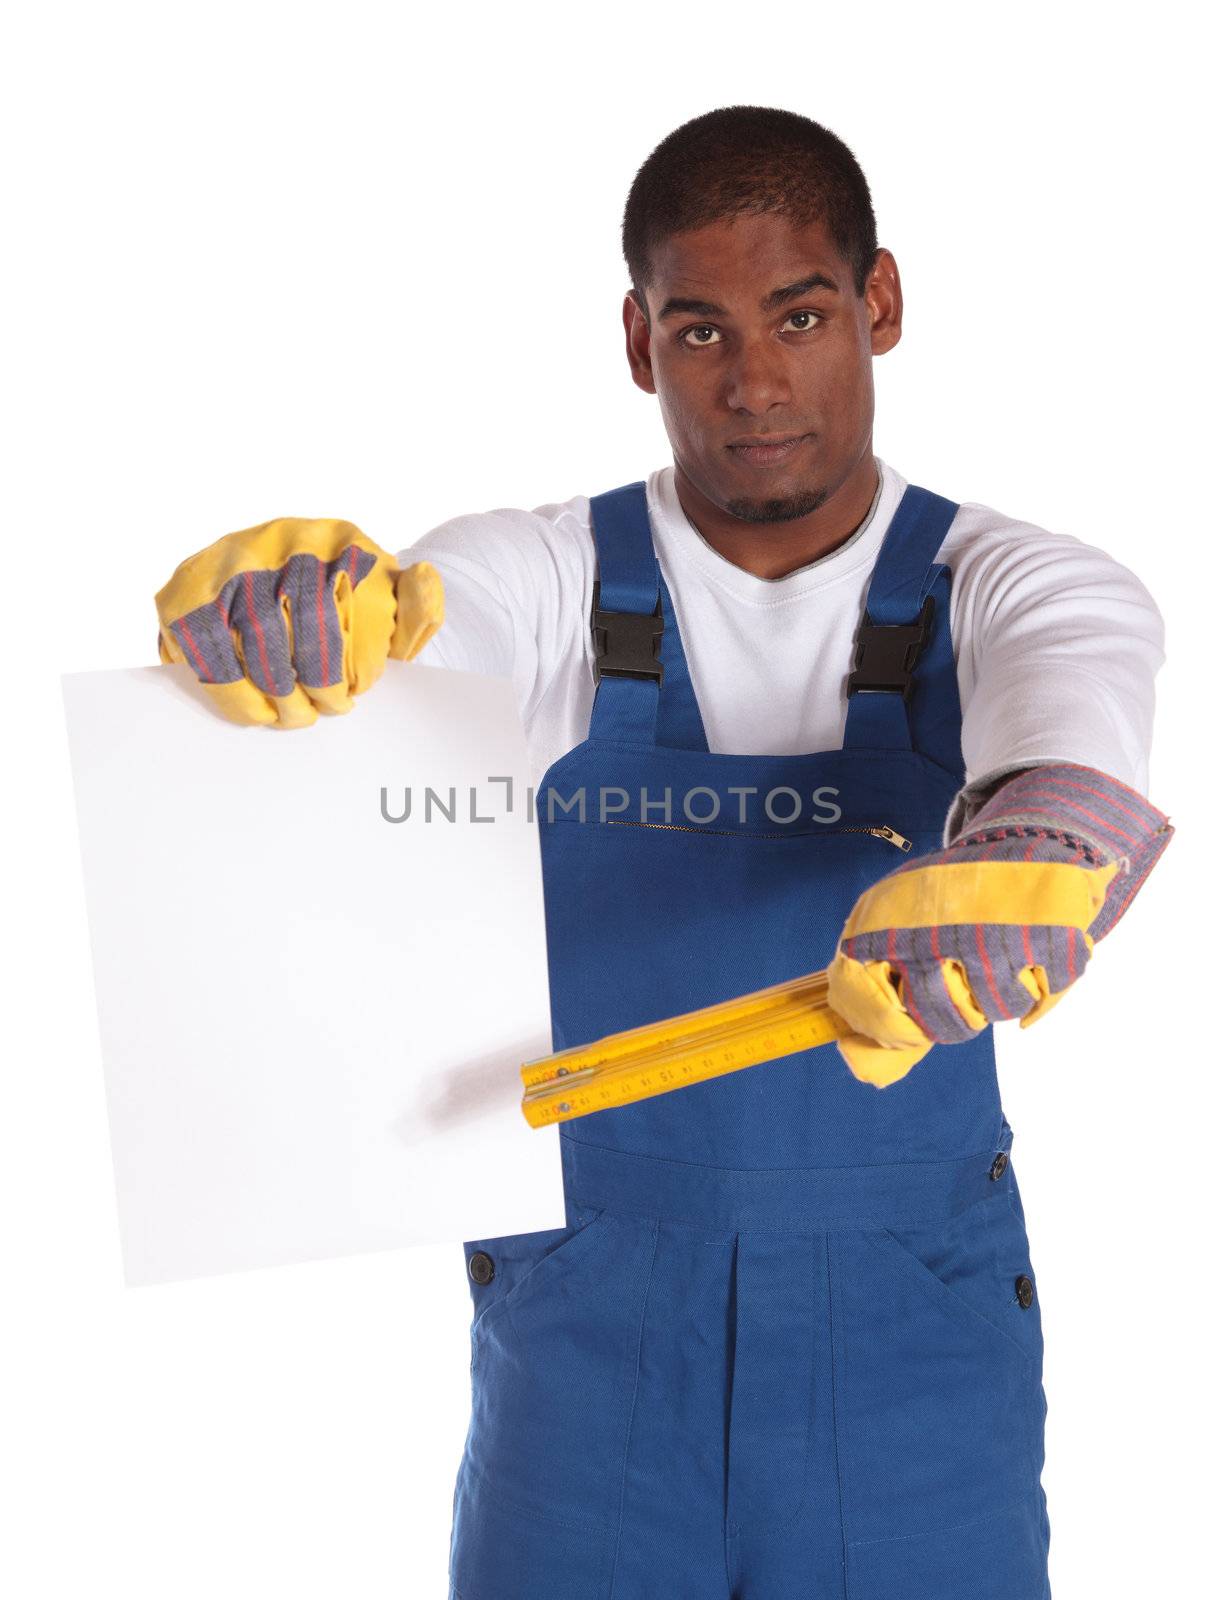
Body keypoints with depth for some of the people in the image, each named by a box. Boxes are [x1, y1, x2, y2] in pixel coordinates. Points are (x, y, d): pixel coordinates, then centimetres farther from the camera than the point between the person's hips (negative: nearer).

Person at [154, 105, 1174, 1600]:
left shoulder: (1013, 588, -2)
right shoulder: (541, 580, -1)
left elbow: (1081, 744, -23)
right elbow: (409, 611, -21)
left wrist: (1029, 851, -46)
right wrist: (280, 602, -44)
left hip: (915, 1329, 0)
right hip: (588, 1317, 0)